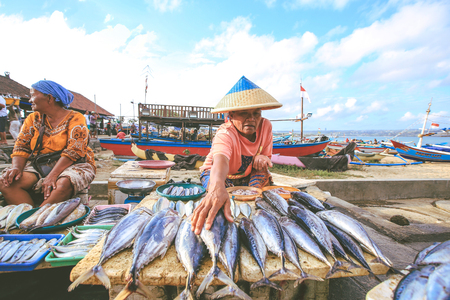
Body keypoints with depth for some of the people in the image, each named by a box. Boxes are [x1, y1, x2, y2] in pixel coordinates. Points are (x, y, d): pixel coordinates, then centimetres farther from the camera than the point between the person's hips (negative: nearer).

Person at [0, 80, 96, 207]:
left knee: (64, 184, -36)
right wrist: (16, 167, -14)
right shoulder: (33, 118, 12)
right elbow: (21, 146, 7)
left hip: (74, 165, -5)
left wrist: (52, 175, -27)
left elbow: (74, 151, -18)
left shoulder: (75, 119, -7)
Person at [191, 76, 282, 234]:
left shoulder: (265, 126, -19)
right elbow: (220, 160, -57)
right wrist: (218, 188, -80)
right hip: (217, 174, -5)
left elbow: (265, 156, -7)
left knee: (264, 177, -20)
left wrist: (260, 158, -34)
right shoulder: (225, 134, -36)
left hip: (246, 175, 6)